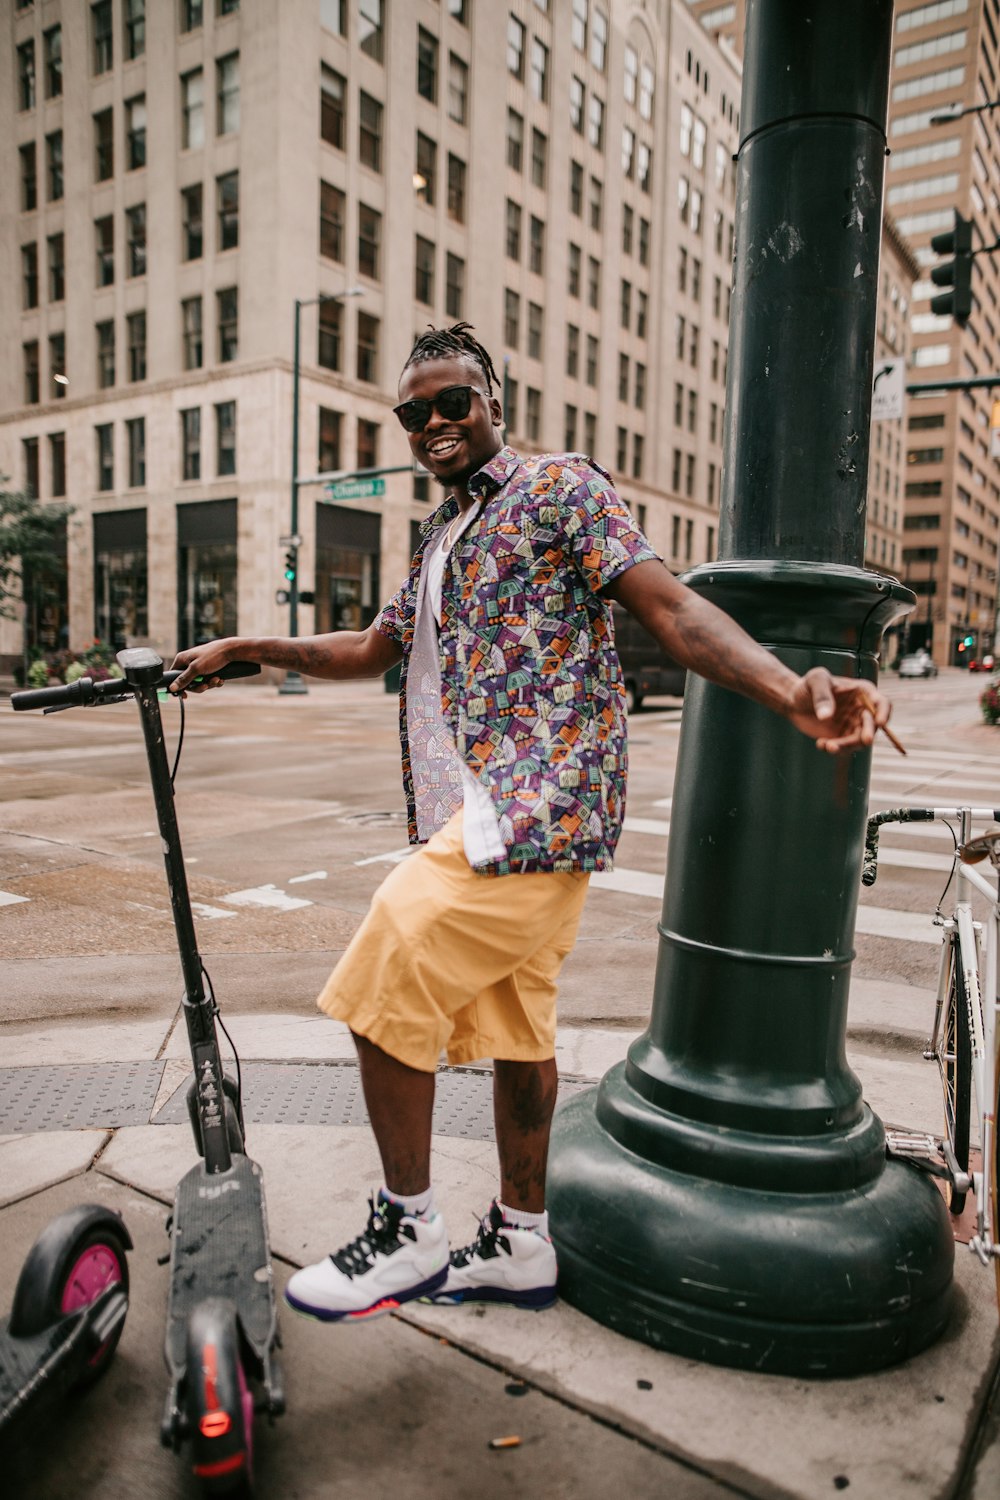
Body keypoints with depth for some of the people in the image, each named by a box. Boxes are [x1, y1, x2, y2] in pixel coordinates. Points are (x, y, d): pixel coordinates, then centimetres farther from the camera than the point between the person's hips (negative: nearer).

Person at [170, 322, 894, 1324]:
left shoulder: (560, 487, -2)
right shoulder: (443, 536, 24)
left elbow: (669, 608, -14)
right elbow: (372, 649, 31)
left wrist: (792, 693, -30)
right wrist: (242, 651, 28)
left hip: (528, 803, -9)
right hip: (483, 811, 9)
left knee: (380, 996, -9)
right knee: (512, 1024, 14)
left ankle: (408, 1236, 10)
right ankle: (520, 1243, 29)